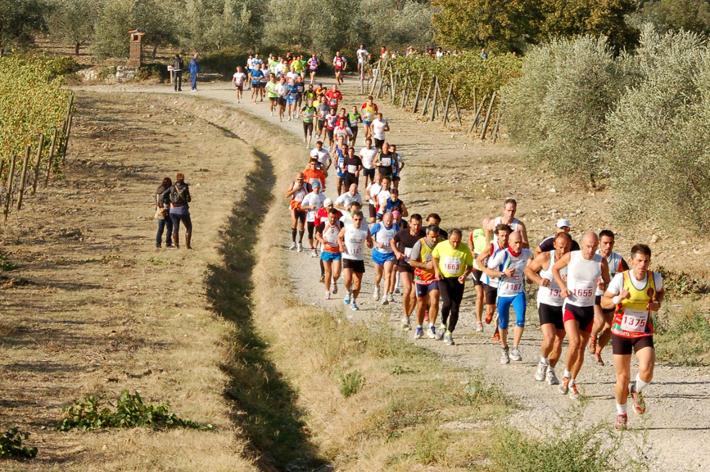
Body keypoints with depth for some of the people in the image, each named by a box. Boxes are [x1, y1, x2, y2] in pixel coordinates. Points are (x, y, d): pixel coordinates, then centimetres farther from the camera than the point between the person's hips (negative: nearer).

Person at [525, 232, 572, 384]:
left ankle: (550, 370, 30)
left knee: (558, 341, 9)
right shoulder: (545, 258, -11)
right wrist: (539, 280, -15)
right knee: (549, 337, -17)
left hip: (564, 305, 2)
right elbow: (528, 269, 4)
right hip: (546, 303, -2)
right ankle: (543, 362, 12)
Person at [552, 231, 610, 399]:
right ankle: (566, 374, 0)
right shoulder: (571, 257, -9)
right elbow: (555, 268, 9)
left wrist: (603, 286, -18)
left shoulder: (601, 262, -6)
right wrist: (562, 287, -4)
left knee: (581, 348, 9)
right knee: (574, 342, -22)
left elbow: (607, 283, 6)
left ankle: (572, 382, 27)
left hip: (588, 309, 2)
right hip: (570, 307, -2)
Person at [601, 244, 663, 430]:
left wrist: (657, 303, -5)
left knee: (646, 371, -21)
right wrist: (618, 299, -28)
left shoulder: (655, 278, -7)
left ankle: (636, 391, 15)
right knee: (623, 378, 3)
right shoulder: (621, 278, -15)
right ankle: (621, 413, 28)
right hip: (621, 332, -1)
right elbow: (604, 302, -7)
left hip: (643, 334, 1)